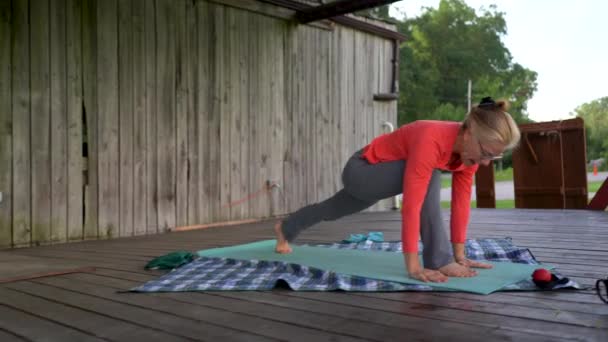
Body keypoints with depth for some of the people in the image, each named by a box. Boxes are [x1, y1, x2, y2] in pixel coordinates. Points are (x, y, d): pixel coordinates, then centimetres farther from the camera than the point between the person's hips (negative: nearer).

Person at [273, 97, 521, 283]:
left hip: (374, 179, 8)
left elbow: (462, 202, -9)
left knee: (331, 211, 29)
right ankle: (439, 261, -23)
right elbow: (411, 206, -42)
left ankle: (285, 229, 57)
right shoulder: (431, 141, -40)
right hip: (361, 171, -8)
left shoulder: (469, 147, -16)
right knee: (428, 178, -32)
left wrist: (460, 255, -7)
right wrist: (413, 266, -40)